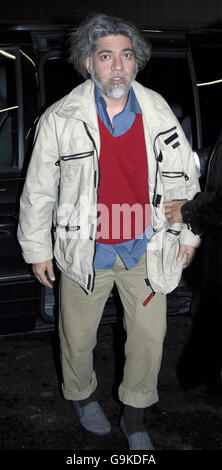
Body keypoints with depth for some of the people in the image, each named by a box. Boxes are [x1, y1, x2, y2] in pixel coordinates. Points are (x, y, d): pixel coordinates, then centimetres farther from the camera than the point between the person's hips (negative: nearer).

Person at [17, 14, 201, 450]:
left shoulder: (158, 111, -6)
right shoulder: (60, 119, -12)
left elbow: (182, 175, 4)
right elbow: (38, 189, -4)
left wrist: (188, 234, 8)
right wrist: (37, 249, 1)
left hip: (145, 247, 2)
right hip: (86, 250, -1)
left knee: (150, 336, 11)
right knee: (78, 336, 15)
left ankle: (134, 416, 35)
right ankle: (81, 394, 47)